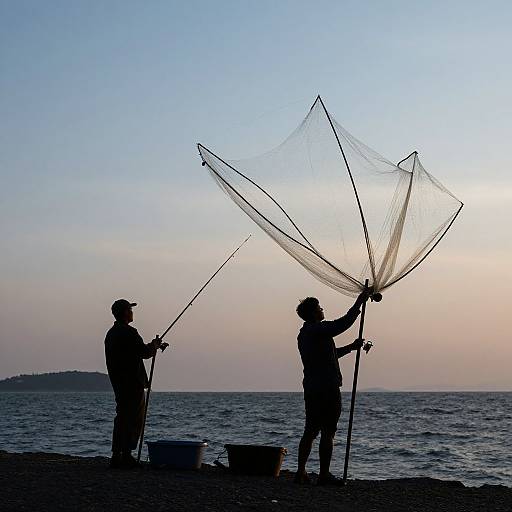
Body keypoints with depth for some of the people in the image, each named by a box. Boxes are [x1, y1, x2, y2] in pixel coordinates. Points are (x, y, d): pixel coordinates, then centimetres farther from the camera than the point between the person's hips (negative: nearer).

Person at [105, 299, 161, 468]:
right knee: (134, 420, -4)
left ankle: (116, 456, 12)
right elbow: (144, 353, -17)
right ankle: (126, 456, -6)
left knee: (122, 418, 12)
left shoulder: (111, 333, 14)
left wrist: (150, 346, 20)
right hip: (132, 384, -9)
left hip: (118, 383, 9)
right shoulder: (129, 333, -15)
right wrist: (155, 346, 3)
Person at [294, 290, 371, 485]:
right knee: (327, 433, -4)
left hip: (311, 388, 9)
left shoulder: (304, 334, 17)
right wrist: (359, 302, -8)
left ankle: (301, 472, 12)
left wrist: (351, 347, 27)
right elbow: (344, 323, -18)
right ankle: (324, 475, -3)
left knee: (310, 431, 12)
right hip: (327, 389, -9)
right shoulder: (318, 329, -13)